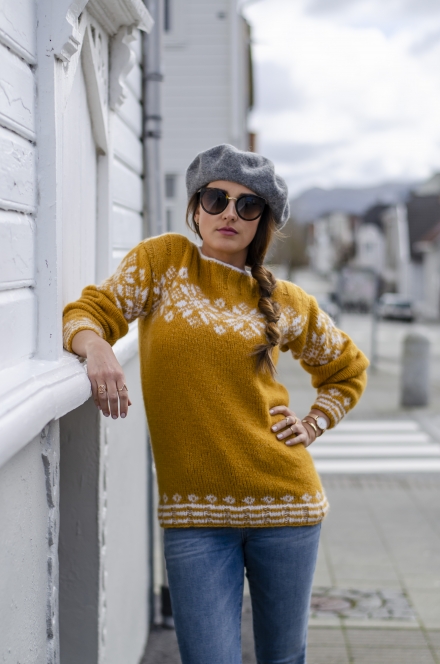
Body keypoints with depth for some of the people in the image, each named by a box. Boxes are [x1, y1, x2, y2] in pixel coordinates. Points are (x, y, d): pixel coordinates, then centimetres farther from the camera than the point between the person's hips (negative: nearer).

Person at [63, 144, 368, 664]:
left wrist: (313, 425, 5)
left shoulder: (287, 304, 5)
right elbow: (90, 312, -2)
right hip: (194, 511, -1)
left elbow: (347, 369, 20)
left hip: (282, 502, 2)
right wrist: (97, 348, -24)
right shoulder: (163, 260, 3)